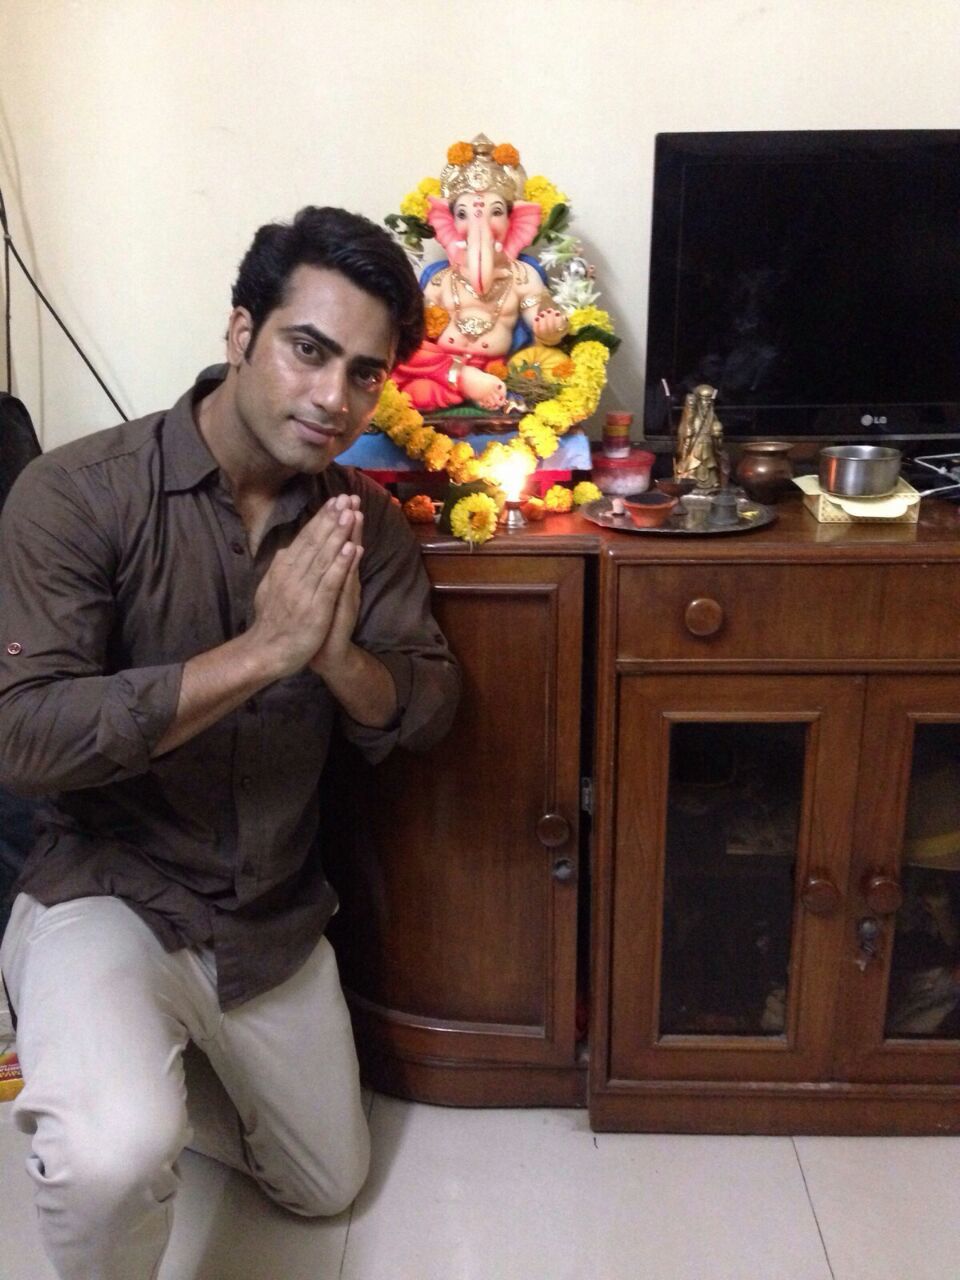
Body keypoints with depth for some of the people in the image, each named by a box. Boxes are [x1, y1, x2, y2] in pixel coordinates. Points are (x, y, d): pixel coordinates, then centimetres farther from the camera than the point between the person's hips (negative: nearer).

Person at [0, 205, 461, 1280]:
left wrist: (339, 657, -29)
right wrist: (261, 651, -34)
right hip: (106, 893, -4)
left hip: (274, 912, 5)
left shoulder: (362, 519, -5)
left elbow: (429, 710, -6)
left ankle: (203, 1042, 47)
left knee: (328, 1189, 22)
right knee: (118, 1156, -34)